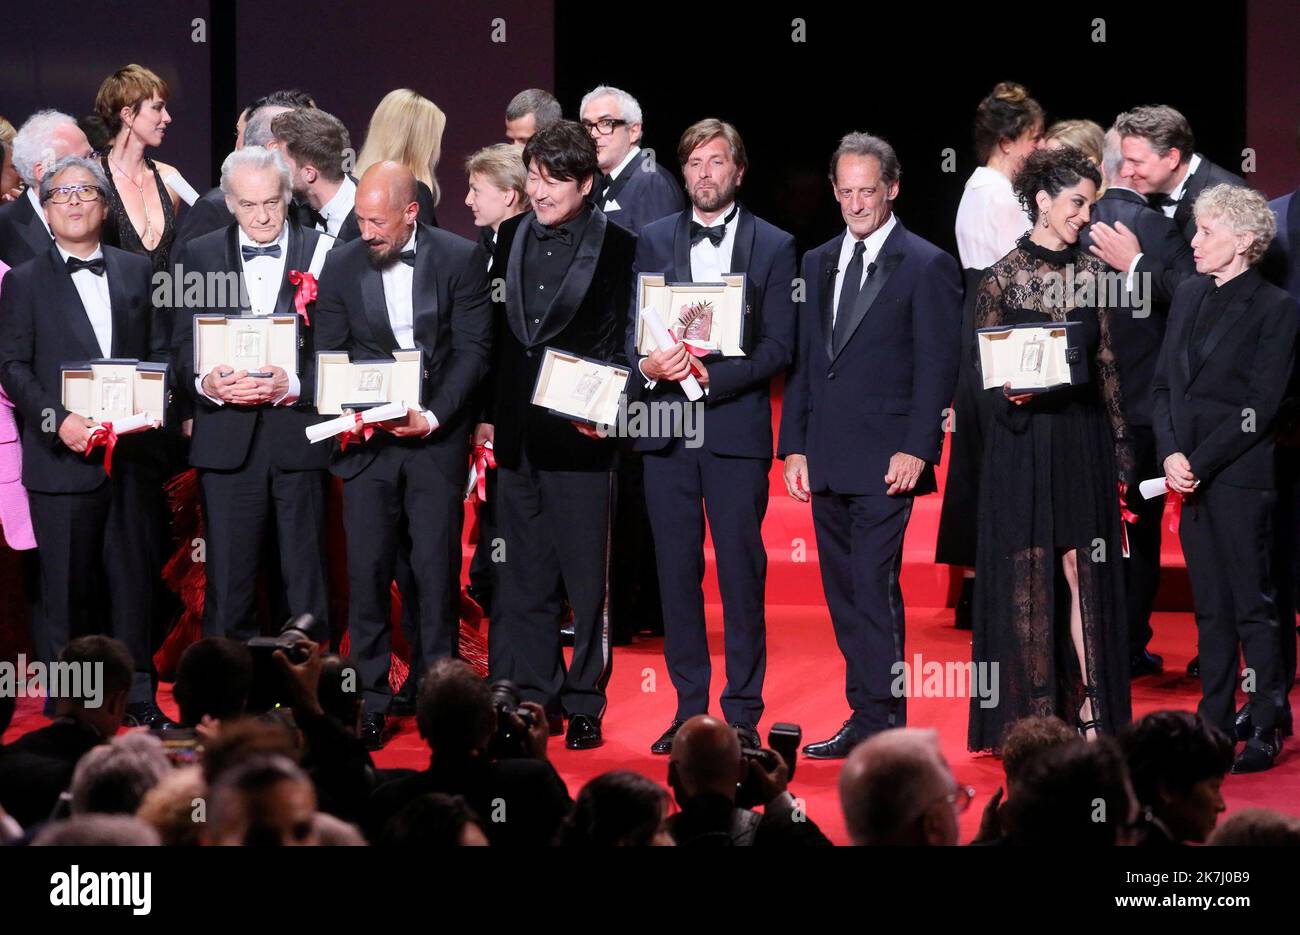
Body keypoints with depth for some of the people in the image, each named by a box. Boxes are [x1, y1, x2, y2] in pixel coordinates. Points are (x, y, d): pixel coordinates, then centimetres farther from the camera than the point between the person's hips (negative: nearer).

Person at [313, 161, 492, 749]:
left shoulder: (461, 259, -2)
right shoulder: (341, 266, 4)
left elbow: (473, 349, -3)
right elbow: (328, 357, 8)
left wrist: (434, 416, -14)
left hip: (436, 437, -1)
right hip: (366, 438, 2)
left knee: (437, 568, -1)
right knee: (366, 569, -3)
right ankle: (370, 703, 2)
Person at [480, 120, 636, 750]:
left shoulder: (615, 247, -5)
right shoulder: (512, 237, 11)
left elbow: (617, 345, -4)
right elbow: (497, 332, 16)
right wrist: (488, 413, 13)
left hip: (580, 434, -5)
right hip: (517, 432, 5)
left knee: (586, 576, 1)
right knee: (524, 573, 10)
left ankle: (584, 705, 9)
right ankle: (534, 698, 18)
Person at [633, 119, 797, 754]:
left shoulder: (773, 246, 5)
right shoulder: (653, 241, 13)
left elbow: (778, 346, -1)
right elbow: (632, 328, 11)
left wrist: (712, 375, -14)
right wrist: (648, 364, -11)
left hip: (736, 425, -3)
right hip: (666, 429, 3)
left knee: (741, 571, -3)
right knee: (676, 570, 4)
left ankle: (742, 713, 3)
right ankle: (689, 707, 12)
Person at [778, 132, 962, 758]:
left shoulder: (927, 266, -2)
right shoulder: (817, 264, 16)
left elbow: (937, 366, -6)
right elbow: (801, 362, 17)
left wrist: (917, 449, -14)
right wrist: (794, 447, 9)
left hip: (886, 463, -6)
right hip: (827, 462, 6)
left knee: (874, 589, -11)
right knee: (844, 596, 8)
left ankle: (884, 728, -9)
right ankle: (864, 719, 13)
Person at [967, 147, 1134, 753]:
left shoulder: (1092, 273, 7)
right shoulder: (1002, 277, -3)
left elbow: (1106, 364, 10)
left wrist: (1120, 446, 8)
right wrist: (1010, 390, -20)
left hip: (1084, 438, 3)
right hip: (1023, 445, -3)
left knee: (1085, 572, 1)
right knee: (1027, 576, 0)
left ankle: (1090, 709, 3)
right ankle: (1033, 718, 5)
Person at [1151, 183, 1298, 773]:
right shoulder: (1189, 297, 12)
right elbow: (1163, 384, 12)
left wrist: (1200, 462, -14)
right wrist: (1170, 454, -3)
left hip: (1240, 475, -6)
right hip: (1188, 475, 6)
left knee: (1252, 604, -2)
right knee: (1210, 606, 11)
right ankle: (1215, 720, 17)